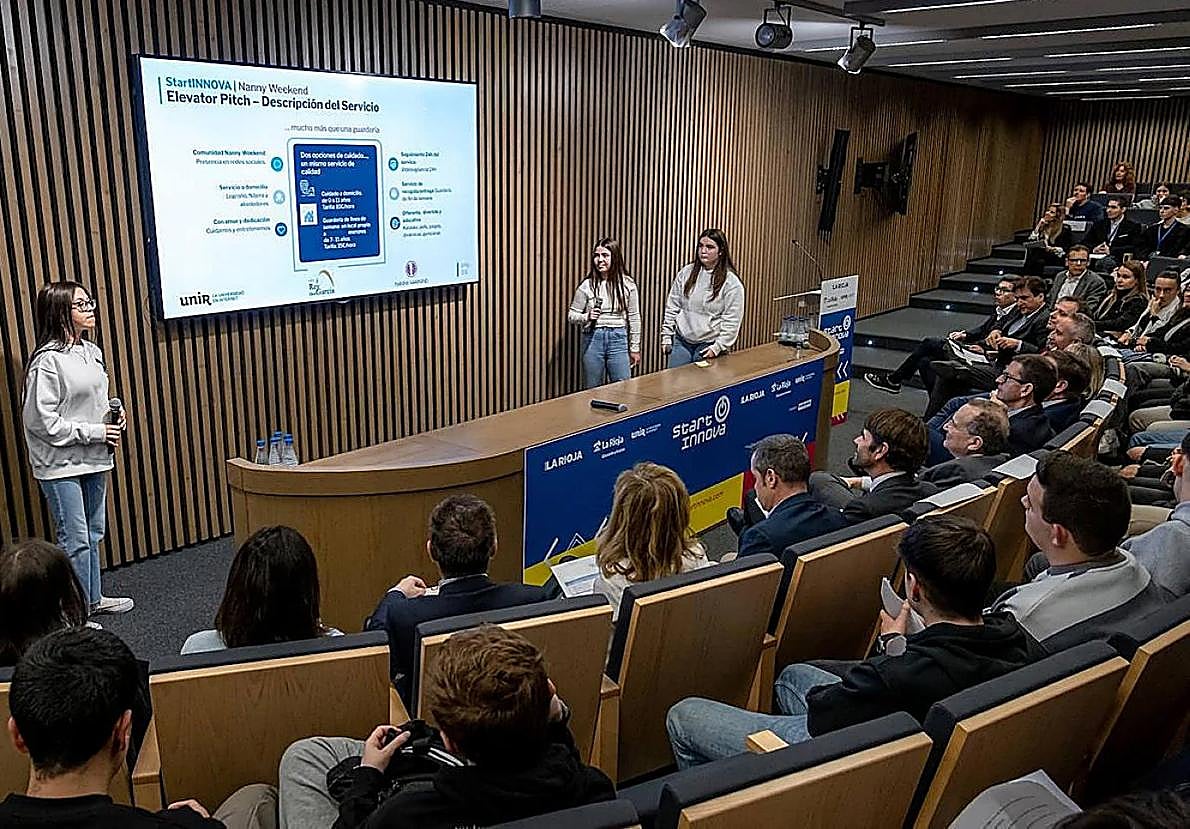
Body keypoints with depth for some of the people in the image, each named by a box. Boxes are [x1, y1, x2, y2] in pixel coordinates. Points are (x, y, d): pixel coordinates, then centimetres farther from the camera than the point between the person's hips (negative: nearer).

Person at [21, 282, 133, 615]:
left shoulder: (91, 351, 7)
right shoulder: (47, 361, -18)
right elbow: (42, 421, -19)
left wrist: (115, 413, 2)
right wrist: (95, 432, -17)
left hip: (93, 460, 8)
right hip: (61, 464, -8)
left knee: (93, 533, 18)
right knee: (75, 541, -1)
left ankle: (93, 597, 33)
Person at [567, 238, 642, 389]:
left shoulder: (627, 284, 0)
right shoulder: (587, 285, -1)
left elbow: (634, 318, 5)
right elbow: (571, 316, 5)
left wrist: (635, 348, 6)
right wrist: (587, 317, -15)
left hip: (618, 339, 0)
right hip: (592, 339, 0)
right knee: (592, 391, 8)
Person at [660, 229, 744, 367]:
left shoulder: (731, 282, -6)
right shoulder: (686, 273, 5)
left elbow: (732, 321, -8)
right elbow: (672, 307, 9)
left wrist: (718, 347, -14)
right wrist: (666, 337, 6)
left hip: (709, 346, -3)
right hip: (681, 342, 3)